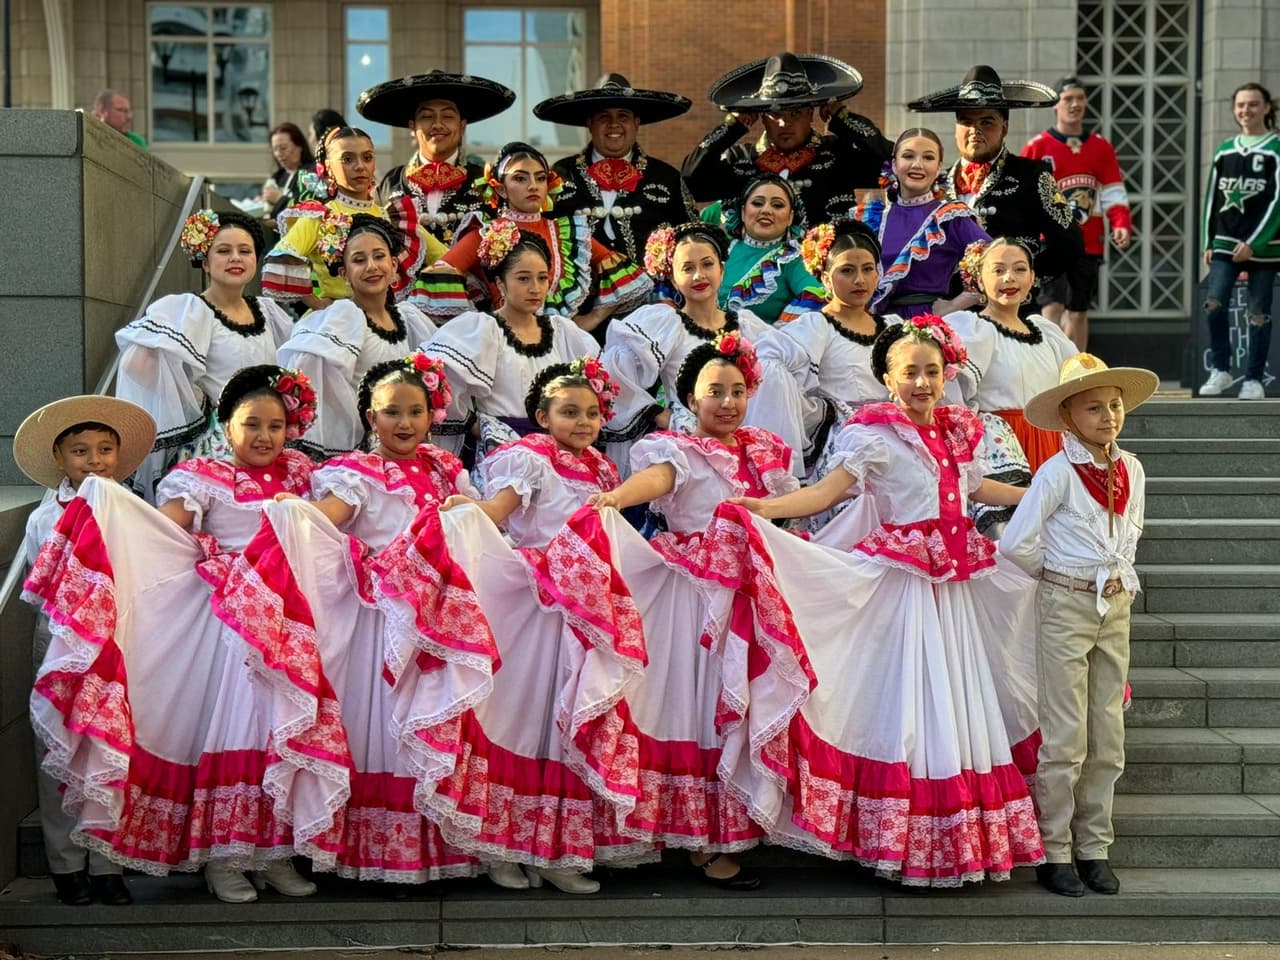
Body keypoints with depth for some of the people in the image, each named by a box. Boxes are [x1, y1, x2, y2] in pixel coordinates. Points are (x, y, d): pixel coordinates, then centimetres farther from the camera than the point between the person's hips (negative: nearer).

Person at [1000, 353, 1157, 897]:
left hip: (1116, 608, 6)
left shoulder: (1130, 470, 6)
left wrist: (1119, 576, 11)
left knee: (1108, 739, 9)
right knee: (1065, 738, -2)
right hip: (1067, 607, -6)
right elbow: (1015, 542, -14)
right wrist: (1059, 573, 0)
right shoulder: (1058, 472, -11)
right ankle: (1054, 853, 7)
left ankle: (1094, 849, 19)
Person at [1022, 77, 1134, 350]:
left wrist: (1122, 225, -9)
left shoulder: (1102, 148, 9)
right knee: (1053, 307, -14)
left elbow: (1114, 194, 8)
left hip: (1089, 244, 4)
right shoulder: (1038, 147, -2)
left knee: (1079, 312, 11)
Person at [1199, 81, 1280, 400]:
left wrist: (1253, 243, -14)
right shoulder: (1224, 151, 11)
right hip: (1225, 243, 3)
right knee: (1213, 304, -10)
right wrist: (1208, 242, 8)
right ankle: (1221, 371, 4)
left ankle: (1254, 379, 10)